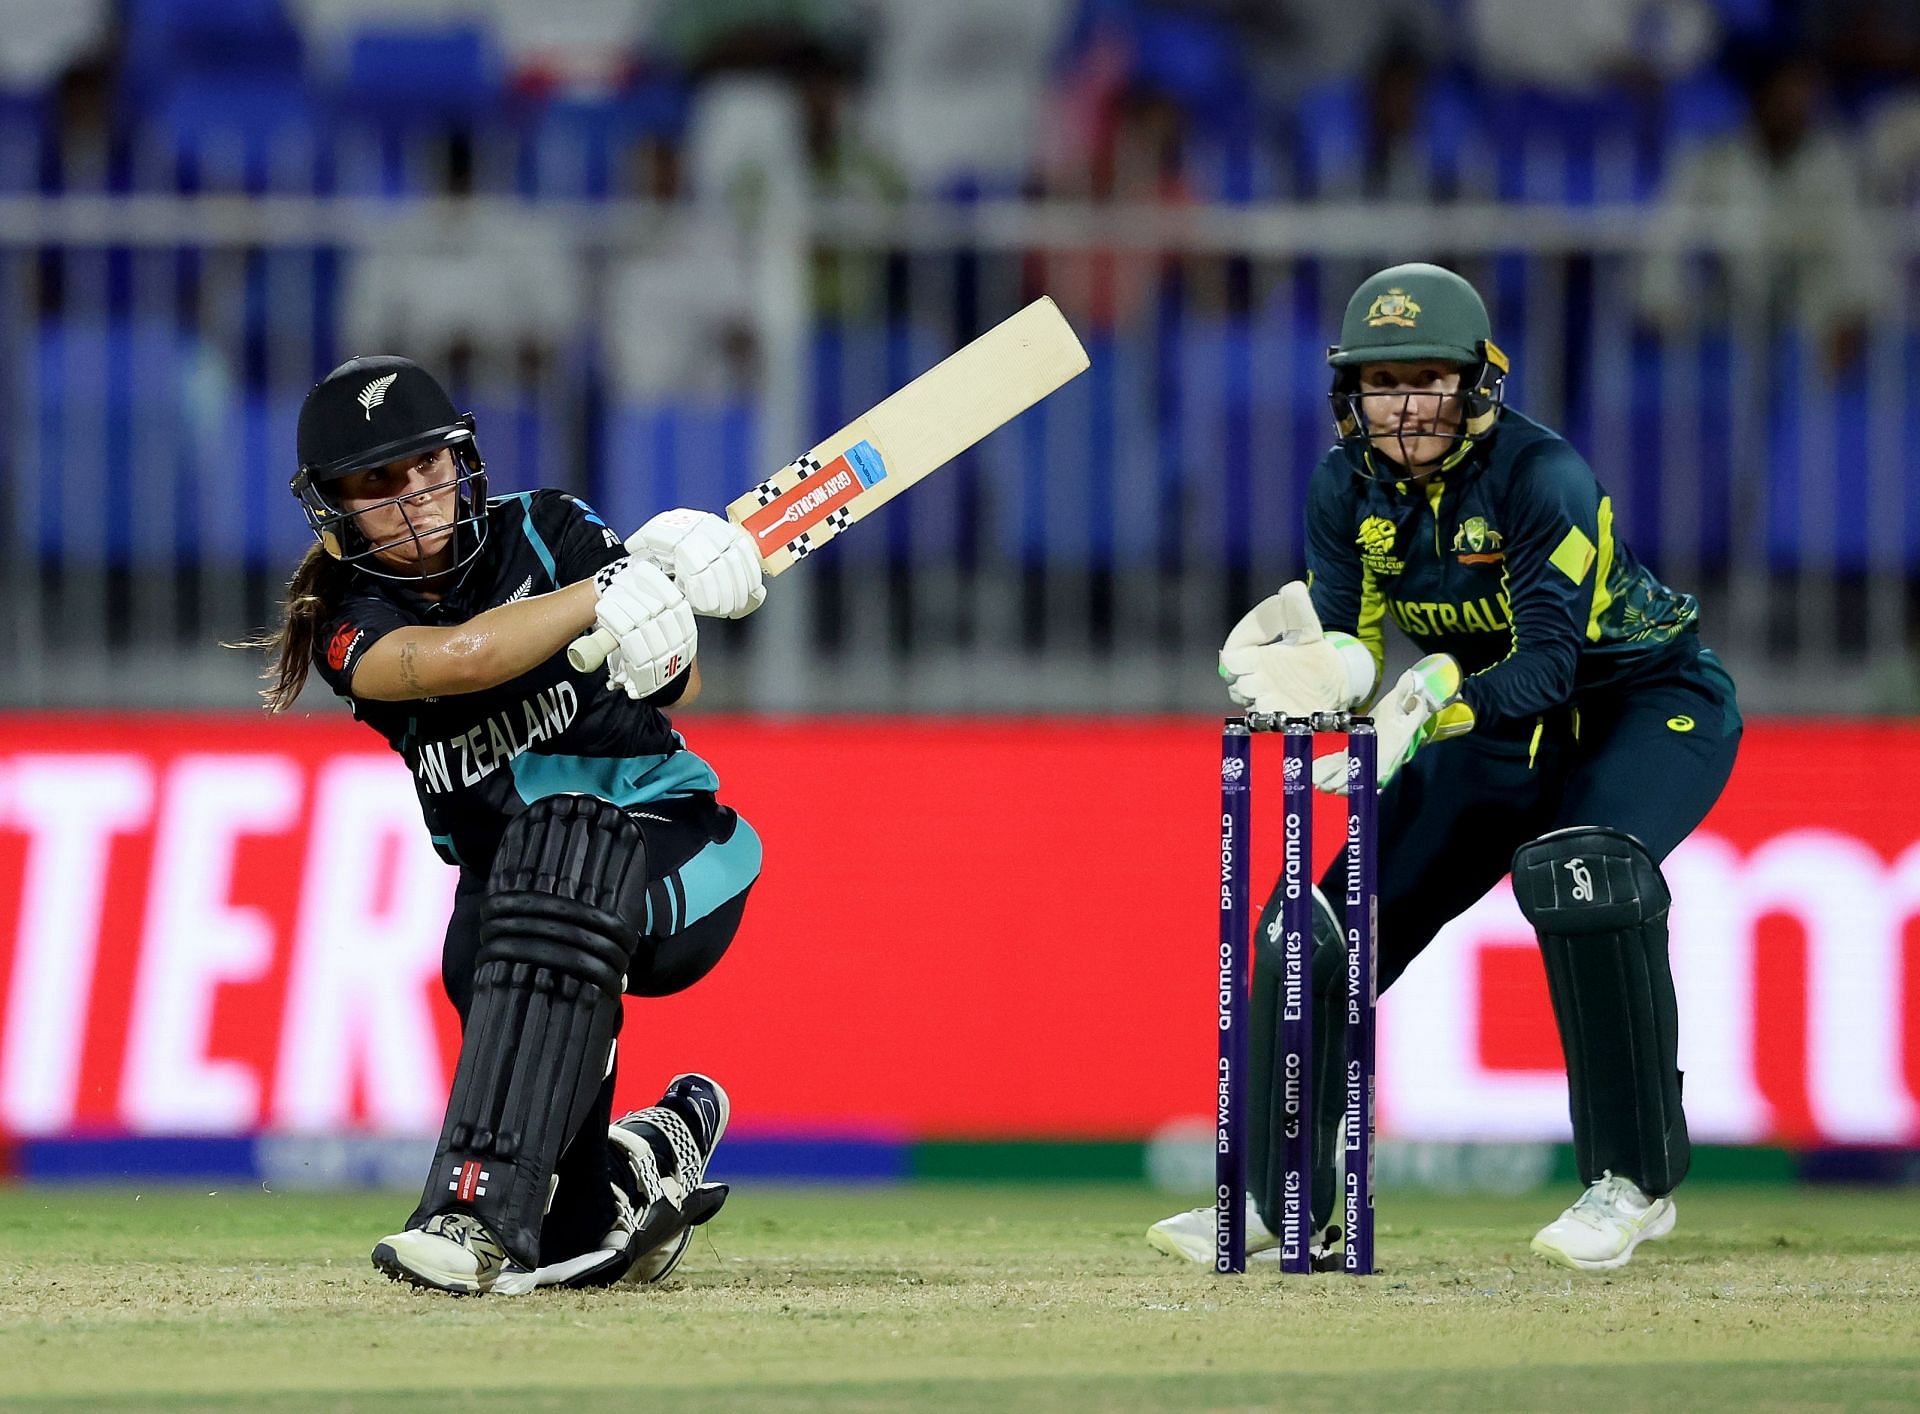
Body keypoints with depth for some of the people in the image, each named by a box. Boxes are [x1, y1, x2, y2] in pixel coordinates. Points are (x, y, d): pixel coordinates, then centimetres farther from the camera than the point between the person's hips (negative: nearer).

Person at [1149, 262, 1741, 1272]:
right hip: (1501, 727, 7)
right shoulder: (1349, 488, -9)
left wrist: (1432, 700, -51)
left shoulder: (1539, 477, -28)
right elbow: (1350, 660, -12)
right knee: (1326, 926, -3)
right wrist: (1302, 659, -35)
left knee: (1579, 871, -36)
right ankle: (1280, 1206, 13)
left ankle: (1633, 1182, -25)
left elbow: (1547, 667, -35)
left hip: (1651, 705, -6)